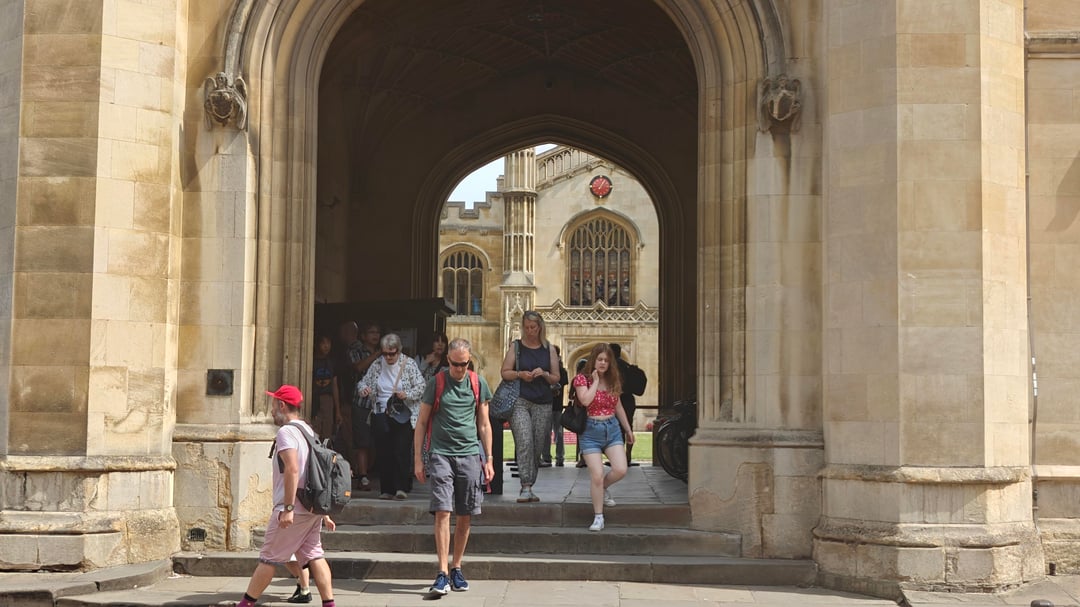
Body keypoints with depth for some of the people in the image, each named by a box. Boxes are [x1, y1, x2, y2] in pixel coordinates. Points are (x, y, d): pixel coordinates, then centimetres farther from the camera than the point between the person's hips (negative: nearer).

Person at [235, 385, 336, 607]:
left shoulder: (286, 432, -11)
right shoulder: (309, 431, 18)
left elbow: (292, 469, -23)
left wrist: (287, 508, -25)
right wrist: (324, 512, 22)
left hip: (293, 510, -8)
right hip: (313, 508, 8)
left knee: (269, 558, 0)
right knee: (314, 555, 6)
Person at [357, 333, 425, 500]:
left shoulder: (409, 364, -1)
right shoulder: (377, 365, 9)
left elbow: (421, 386, -2)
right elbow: (364, 382, 14)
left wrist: (406, 395, -19)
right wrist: (363, 389, -9)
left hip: (403, 415, -3)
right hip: (381, 414, 3)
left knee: (402, 451, -12)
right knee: (383, 453, 1)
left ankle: (401, 488, -10)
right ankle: (386, 490, 6)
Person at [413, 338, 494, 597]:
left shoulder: (479, 383, 7)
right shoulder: (436, 383, 2)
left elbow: (484, 424, 13)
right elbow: (422, 422, 6)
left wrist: (488, 459, 8)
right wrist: (418, 459, 1)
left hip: (470, 454, 2)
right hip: (441, 454, -2)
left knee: (465, 517, 6)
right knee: (442, 513, -11)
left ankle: (456, 569, 20)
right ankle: (442, 574, -12)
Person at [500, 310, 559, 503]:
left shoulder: (549, 349, 11)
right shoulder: (516, 347, 7)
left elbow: (556, 378, 13)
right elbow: (505, 373, 6)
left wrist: (544, 374, -8)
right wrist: (520, 374, -12)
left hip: (543, 404, 2)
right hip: (520, 401, -2)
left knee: (536, 446, 2)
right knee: (524, 443, -16)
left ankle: (529, 488, 11)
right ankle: (526, 487, -19)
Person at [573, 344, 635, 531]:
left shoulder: (613, 381, 10)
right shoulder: (582, 379, -4)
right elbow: (585, 400, -23)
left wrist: (628, 429, 24)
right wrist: (595, 380, -13)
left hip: (612, 429, 4)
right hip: (591, 431, -4)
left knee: (620, 470, -13)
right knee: (597, 475, -12)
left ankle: (603, 488, 21)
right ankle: (598, 517, 0)